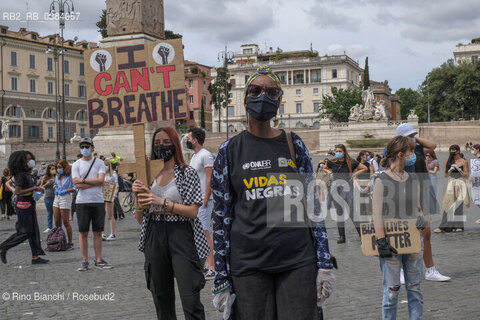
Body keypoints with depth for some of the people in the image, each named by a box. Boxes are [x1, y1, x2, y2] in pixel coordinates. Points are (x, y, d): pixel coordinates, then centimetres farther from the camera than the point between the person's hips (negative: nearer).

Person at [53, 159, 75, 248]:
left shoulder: (70, 175, -9)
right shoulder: (57, 175, 14)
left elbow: (75, 187, -11)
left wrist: (66, 190, -17)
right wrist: (56, 189, 10)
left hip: (65, 198, -8)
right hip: (57, 198, 8)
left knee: (66, 222, -5)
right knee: (57, 222, 9)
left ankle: (70, 242, 2)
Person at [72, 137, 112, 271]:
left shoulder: (99, 163, 6)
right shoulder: (76, 165, 4)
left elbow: (101, 180, -8)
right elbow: (77, 185, -8)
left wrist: (83, 180, -10)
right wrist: (95, 182, -9)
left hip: (98, 201, 1)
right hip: (82, 202, -1)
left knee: (98, 232, 5)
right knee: (83, 232, 2)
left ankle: (98, 260, 12)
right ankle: (84, 261, 8)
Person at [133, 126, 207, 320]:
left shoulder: (187, 173, 0)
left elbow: (193, 211, -9)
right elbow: (140, 218, 12)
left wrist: (162, 202, -16)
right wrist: (138, 195, -5)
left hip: (181, 236, -4)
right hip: (154, 237, 5)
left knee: (190, 299, -11)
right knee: (161, 298, 10)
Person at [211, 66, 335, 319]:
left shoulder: (293, 145, 7)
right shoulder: (229, 151, 4)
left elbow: (313, 205, 8)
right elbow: (221, 216, 4)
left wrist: (324, 264, 2)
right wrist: (221, 279, 0)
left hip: (298, 261, 1)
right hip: (248, 265, -1)